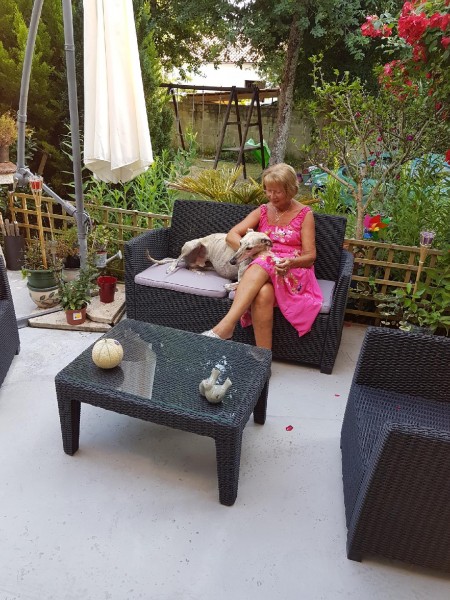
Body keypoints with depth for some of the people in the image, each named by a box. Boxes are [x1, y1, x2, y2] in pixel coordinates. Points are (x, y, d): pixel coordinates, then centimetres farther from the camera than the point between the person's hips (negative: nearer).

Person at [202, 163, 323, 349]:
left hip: (294, 272, -2)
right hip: (261, 268, 2)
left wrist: (291, 262, -25)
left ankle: (225, 326, -47)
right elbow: (231, 235, 4)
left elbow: (310, 256, -1)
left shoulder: (305, 214, 6)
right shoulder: (262, 211, 15)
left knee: (263, 264, -38)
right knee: (263, 294, -37)